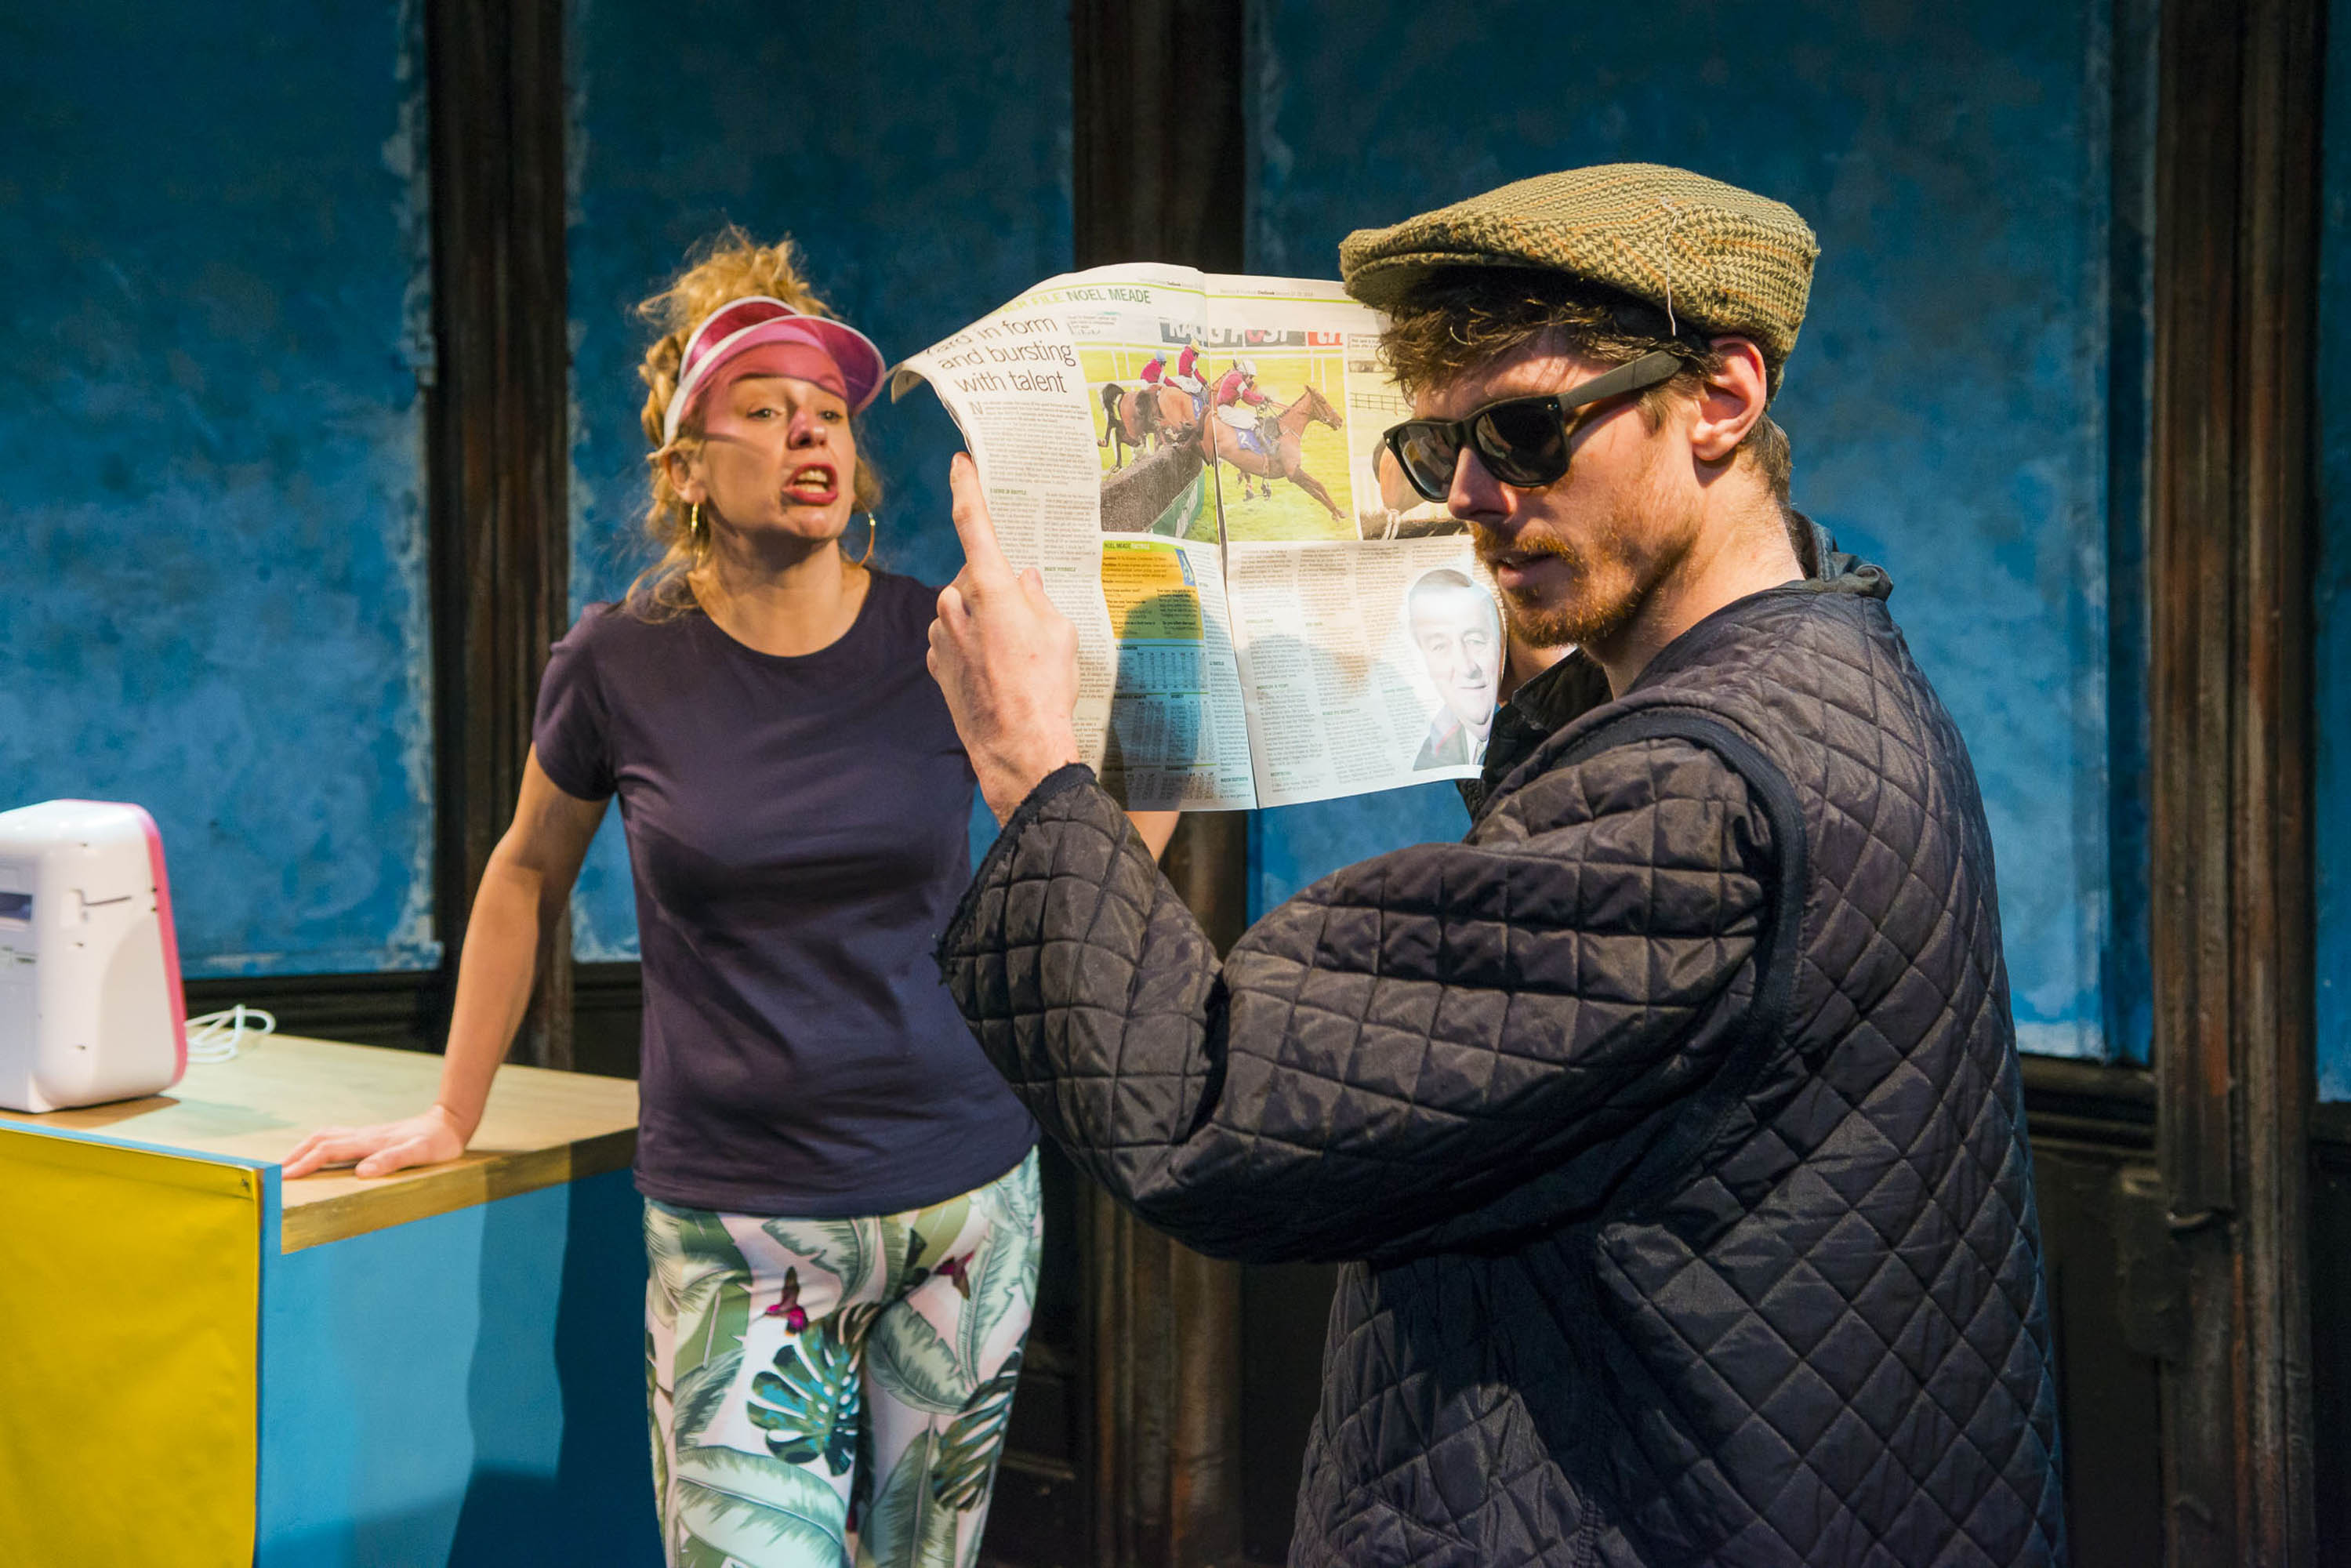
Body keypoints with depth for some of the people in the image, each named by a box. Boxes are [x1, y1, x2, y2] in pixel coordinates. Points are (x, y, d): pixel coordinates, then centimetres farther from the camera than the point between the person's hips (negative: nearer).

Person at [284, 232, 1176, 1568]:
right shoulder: (623, 662, -4)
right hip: (734, 1227, -2)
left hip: (964, 1201, 2)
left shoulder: (939, 644, -3)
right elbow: (528, 875, 12)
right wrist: (453, 1116, 17)